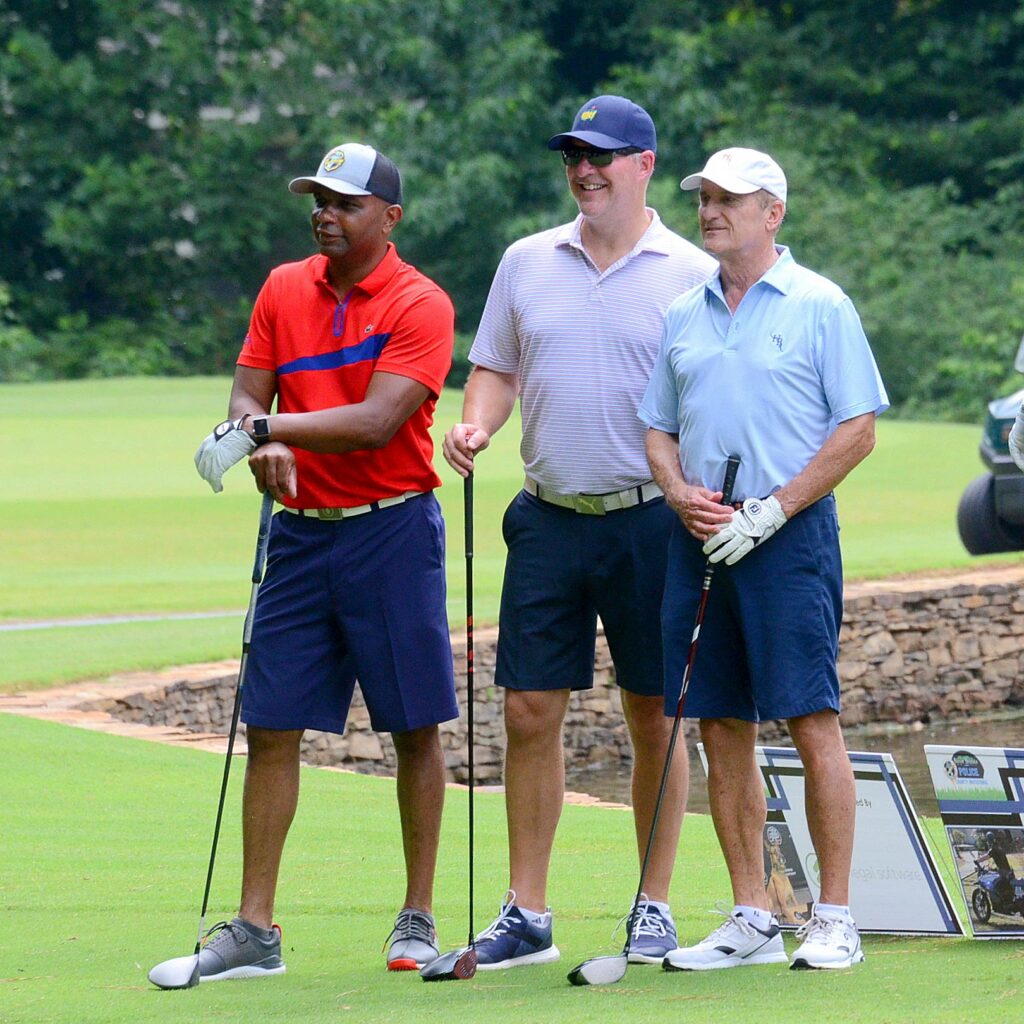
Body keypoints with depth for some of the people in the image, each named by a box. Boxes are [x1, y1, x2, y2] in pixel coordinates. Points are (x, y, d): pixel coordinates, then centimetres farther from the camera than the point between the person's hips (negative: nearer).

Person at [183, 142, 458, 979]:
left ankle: (418, 920, 10)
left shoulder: (420, 305, -7)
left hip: (392, 532, -4)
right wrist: (262, 445, -17)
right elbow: (247, 395, 6)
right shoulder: (285, 290, 9)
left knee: (416, 728, 0)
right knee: (271, 726, 0)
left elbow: (378, 421, -17)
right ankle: (255, 930, 3)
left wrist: (267, 427, -22)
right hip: (302, 530, 4)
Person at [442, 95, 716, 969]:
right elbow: (497, 368, 15)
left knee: (654, 719, 3)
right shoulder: (527, 263, 9)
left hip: (650, 519, -3)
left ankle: (655, 911, 12)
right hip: (550, 517, 3)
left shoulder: (693, 274, -1)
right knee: (530, 711, 0)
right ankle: (526, 914, 6)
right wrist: (476, 425, -6)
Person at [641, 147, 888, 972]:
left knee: (812, 721, -8)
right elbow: (659, 429, 19)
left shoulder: (820, 306, -1)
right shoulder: (684, 316, 15)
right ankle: (751, 920, 11)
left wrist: (770, 510, -12)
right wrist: (682, 494, -3)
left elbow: (858, 429, -5)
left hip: (790, 534, -6)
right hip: (701, 540, 6)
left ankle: (835, 921, -5)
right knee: (722, 728, 5)